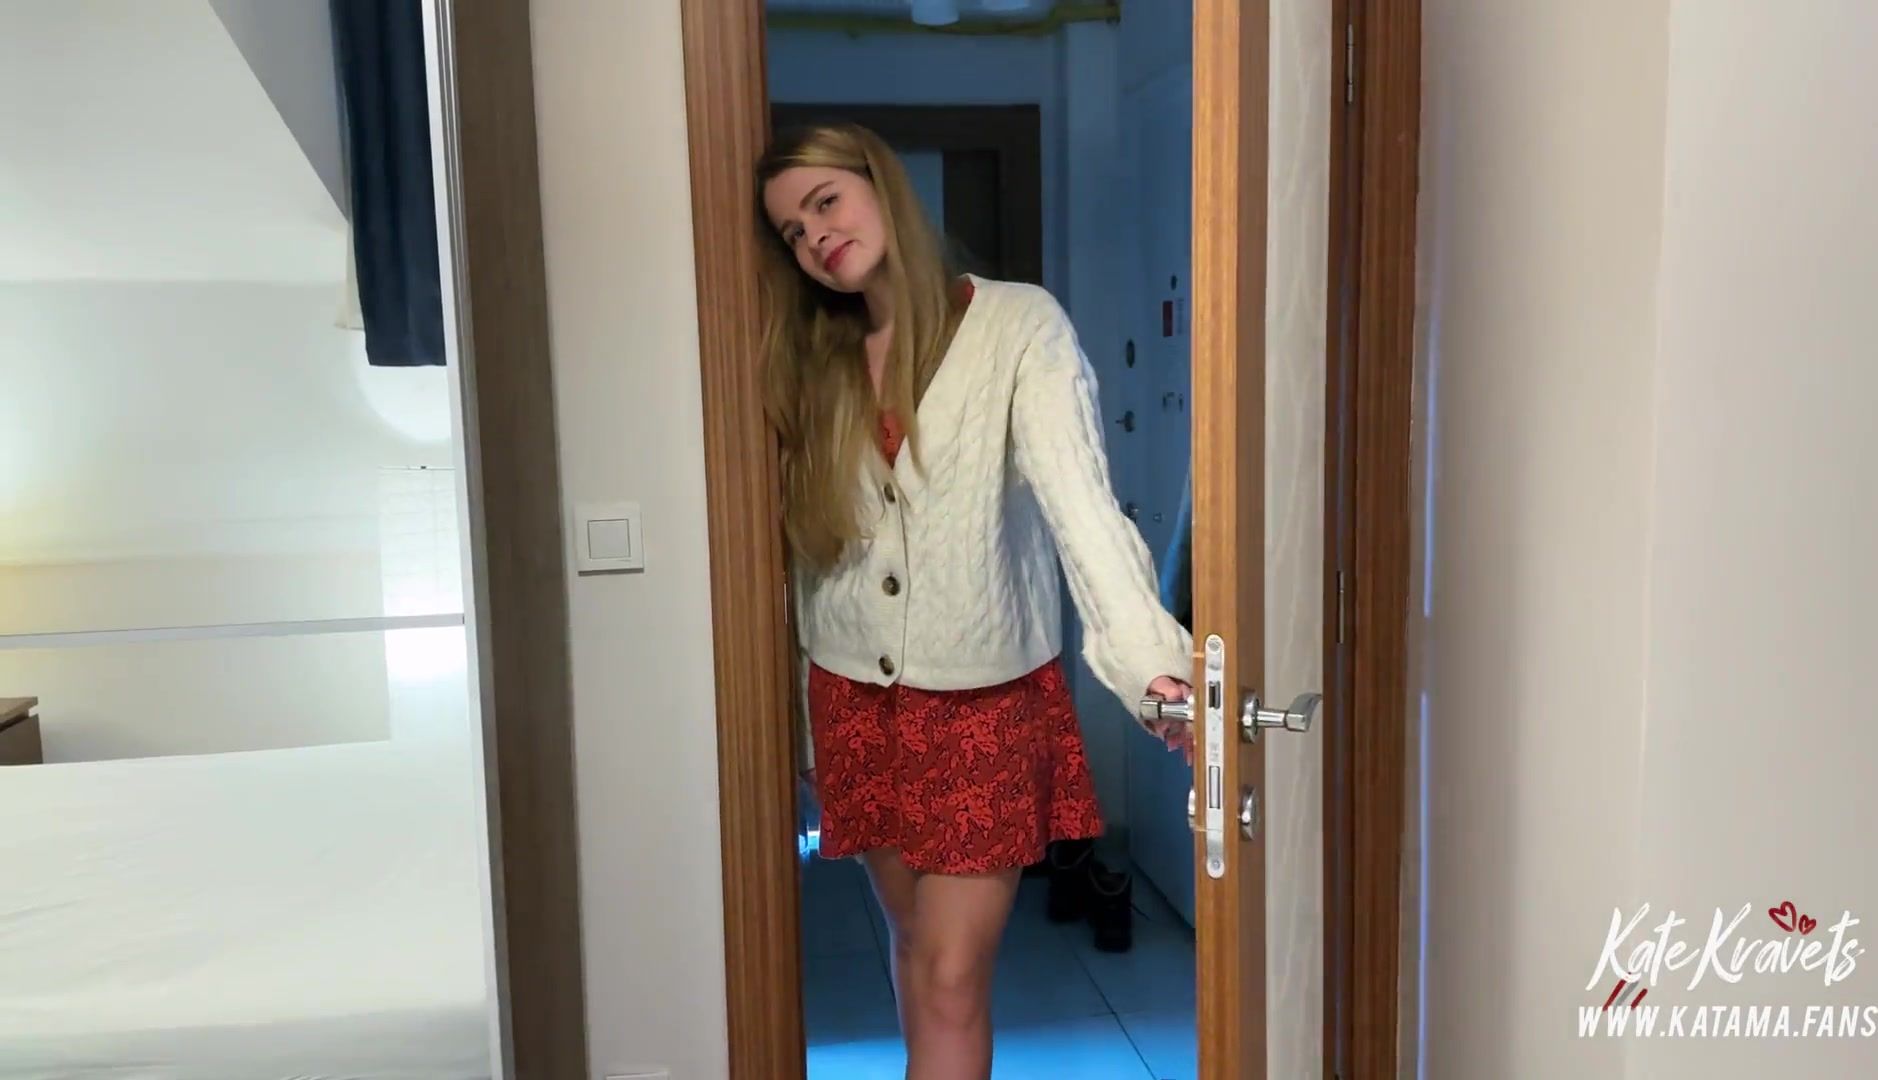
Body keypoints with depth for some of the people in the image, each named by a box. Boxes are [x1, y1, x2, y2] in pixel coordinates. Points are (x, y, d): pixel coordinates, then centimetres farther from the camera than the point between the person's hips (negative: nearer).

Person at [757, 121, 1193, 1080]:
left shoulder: (1019, 326, -11)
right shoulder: (815, 362, 4)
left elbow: (1078, 497, -25)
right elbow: (808, 551, 7)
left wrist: (1148, 653, -39)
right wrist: (798, 715, 9)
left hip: (987, 697, -4)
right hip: (855, 701, 5)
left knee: (951, 977, -2)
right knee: (916, 942, 18)